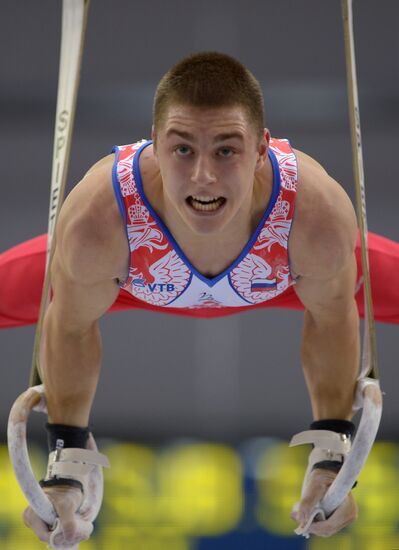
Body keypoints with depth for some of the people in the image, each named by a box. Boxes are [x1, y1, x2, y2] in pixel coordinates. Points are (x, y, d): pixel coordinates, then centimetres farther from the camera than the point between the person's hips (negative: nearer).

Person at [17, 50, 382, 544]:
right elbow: (72, 328, -22)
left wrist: (332, 459, -20)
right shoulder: (96, 222, -46)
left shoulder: (319, 216, -44)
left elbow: (331, 318, -20)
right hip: (143, 288, 0)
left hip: (271, 287, 0)